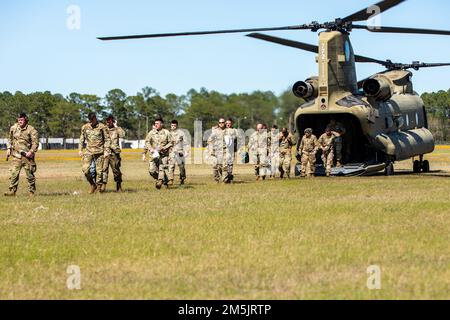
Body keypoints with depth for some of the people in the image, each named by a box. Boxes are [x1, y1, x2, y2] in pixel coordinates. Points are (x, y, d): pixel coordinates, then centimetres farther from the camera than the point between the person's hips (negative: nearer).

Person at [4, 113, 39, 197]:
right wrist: (8, 149, 11)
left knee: (30, 174, 3)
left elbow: (35, 143, -10)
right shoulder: (14, 128, 8)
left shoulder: (31, 130, -8)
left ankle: (31, 192, 13)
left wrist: (31, 152, -23)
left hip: (27, 155, -3)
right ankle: (12, 191, -3)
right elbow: (9, 139, 22)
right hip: (16, 155, 3)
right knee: (14, 173, -5)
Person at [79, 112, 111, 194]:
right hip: (89, 151, 3)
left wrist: (106, 151, -9)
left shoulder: (102, 127, -3)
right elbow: (82, 139, 17)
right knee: (85, 169, -11)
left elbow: (107, 140, -1)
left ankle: (99, 187, 9)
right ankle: (92, 185, 8)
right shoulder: (85, 127, 7)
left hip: (99, 151, -2)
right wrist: (80, 149, 10)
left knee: (99, 170, -2)